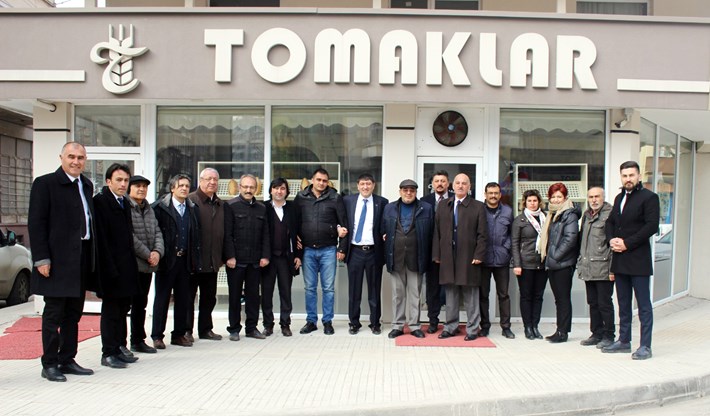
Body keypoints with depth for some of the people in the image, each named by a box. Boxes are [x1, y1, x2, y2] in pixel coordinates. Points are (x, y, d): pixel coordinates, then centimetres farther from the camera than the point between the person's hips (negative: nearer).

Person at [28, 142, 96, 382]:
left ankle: (67, 360, 23)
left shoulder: (87, 186, 13)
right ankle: (49, 364, 12)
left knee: (73, 314, 13)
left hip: (81, 260, 7)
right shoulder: (45, 184, -5)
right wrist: (41, 259, -15)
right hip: (57, 260, -6)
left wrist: (92, 258, 10)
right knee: (53, 313, 2)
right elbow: (36, 223, -9)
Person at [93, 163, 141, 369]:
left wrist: (131, 264, 12)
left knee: (123, 308, 13)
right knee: (111, 310, 0)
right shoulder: (99, 201, -10)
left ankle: (120, 347, 24)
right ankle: (108, 353, 9)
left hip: (126, 267, 7)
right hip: (111, 268, -7)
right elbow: (100, 238, -15)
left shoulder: (125, 202, 13)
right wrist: (110, 268, -18)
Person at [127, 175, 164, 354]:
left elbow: (157, 233, 12)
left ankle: (138, 340, 23)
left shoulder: (149, 209, 15)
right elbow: (129, 237, -16)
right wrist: (147, 255, -13)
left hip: (147, 265, 7)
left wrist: (157, 252, -6)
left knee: (141, 304, 14)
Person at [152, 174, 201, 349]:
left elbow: (196, 236, 10)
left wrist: (195, 260, 5)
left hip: (185, 260, 4)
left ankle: (179, 334, 20)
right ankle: (157, 336, 13)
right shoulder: (159, 207, -4)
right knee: (162, 299, 5)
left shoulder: (193, 209, 11)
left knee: (183, 299, 9)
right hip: (166, 260, -4)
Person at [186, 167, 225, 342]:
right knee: (189, 296, 4)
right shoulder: (190, 200, -7)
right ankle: (186, 330, 14)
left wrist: (221, 257, 11)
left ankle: (205, 329, 24)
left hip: (212, 261, 6)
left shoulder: (220, 204, 14)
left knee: (209, 297, 13)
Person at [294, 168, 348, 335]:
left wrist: (342, 248, -3)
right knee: (310, 288, 8)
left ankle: (328, 322, 15)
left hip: (328, 250, -1)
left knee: (328, 288, 4)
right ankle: (311, 321, 18)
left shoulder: (335, 198, -1)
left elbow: (344, 223, 0)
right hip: (308, 250, 2)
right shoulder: (301, 198, 4)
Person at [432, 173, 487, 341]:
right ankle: (450, 327, 19)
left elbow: (482, 234, -2)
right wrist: (436, 254, 3)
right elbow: (437, 231, 9)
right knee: (450, 294, 9)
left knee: (470, 296, 3)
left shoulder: (478, 207, 2)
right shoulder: (443, 206, 11)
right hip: (448, 257, 3)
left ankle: (472, 329, 13)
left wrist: (479, 255, -9)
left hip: (469, 258, -3)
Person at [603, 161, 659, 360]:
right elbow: (610, 222, 18)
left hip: (638, 260, -7)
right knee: (623, 304, 14)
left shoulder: (649, 197, -6)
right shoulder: (619, 198, 17)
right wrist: (611, 239, -2)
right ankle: (624, 341, 24)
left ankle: (645, 346, 4)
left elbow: (651, 226, -15)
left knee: (643, 305, -1)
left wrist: (627, 243, -17)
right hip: (620, 260, 7)